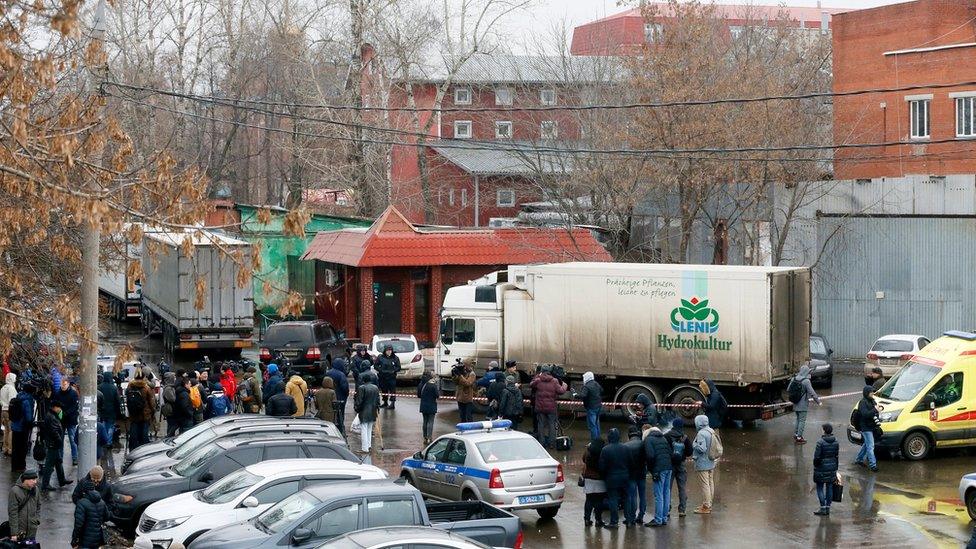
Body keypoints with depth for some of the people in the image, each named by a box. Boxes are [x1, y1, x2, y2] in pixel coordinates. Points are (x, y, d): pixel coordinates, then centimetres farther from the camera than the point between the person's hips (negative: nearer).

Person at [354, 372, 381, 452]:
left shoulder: (362, 388, -16)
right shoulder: (376, 388, 3)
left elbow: (359, 401, -14)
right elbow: (378, 400, 10)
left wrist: (356, 408, 1)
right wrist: (377, 408, 20)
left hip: (364, 412, -6)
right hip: (372, 412, 6)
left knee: (364, 430, -1)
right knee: (369, 429, 20)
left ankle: (365, 448, -2)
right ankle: (369, 445, 25)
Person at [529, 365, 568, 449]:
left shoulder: (538, 380, -6)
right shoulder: (554, 381, -8)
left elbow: (531, 385, 11)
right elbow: (561, 391, -10)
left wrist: (537, 377, 20)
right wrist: (564, 386, 10)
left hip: (540, 407, 1)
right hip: (551, 408, -1)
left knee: (541, 425, 9)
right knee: (551, 424, 9)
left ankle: (542, 442, 10)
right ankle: (551, 442, 9)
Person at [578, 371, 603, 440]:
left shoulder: (587, 387, -19)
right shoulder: (597, 384, 9)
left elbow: (582, 396, -31)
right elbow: (602, 391, 25)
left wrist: (576, 395, -16)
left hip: (591, 408, -9)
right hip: (598, 406, 9)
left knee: (592, 425, -5)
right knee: (597, 423, 21)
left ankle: (594, 440, -5)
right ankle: (598, 438, 29)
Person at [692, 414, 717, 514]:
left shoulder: (701, 433, -21)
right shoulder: (711, 431, 6)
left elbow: (701, 449, -25)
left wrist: (694, 444, -10)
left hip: (702, 464, -9)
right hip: (711, 463, 9)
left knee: (705, 484, -3)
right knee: (710, 483, 16)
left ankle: (706, 506, 1)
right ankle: (708, 504, 27)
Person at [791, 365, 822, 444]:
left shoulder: (794, 379, 0)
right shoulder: (806, 381, -19)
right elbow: (812, 393, -18)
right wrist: (818, 401, -8)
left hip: (795, 404, 7)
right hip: (803, 405, -7)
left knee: (798, 419, 21)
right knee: (802, 420, 2)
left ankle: (795, 434, 26)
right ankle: (799, 437, 5)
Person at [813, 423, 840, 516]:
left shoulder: (820, 442, -16)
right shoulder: (836, 442, 1)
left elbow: (816, 457, -14)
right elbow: (837, 456, 9)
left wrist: (815, 466, 1)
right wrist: (835, 468, 19)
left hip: (821, 468, -5)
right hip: (832, 467, 5)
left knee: (820, 488, 3)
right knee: (829, 487, 11)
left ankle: (823, 508, 0)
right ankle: (828, 508, 16)